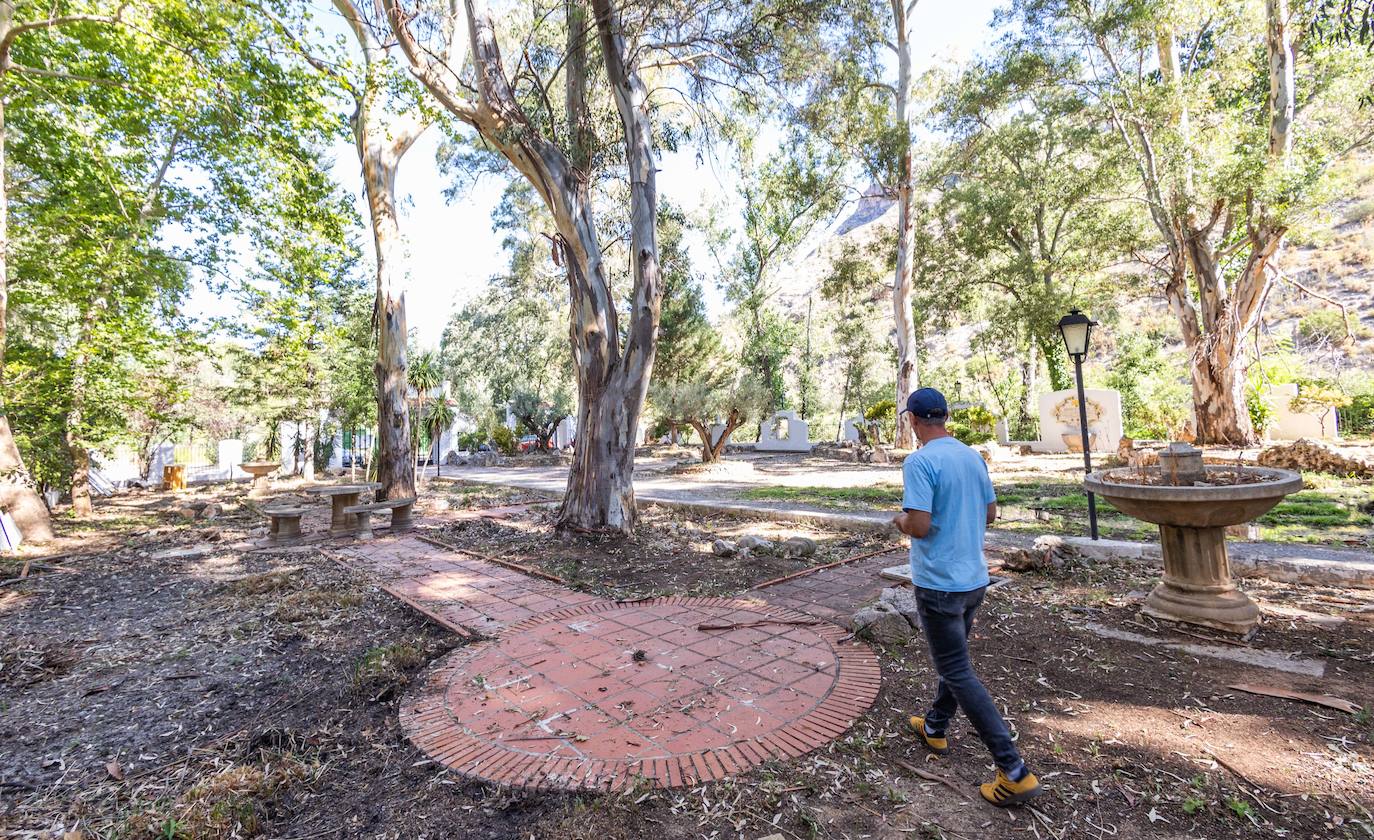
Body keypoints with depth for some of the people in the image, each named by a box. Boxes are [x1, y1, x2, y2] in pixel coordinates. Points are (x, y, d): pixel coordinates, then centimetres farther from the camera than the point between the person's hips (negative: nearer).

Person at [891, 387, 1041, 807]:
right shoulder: (973, 457, 3)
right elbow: (990, 513, 12)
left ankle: (1014, 772, 6)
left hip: (939, 583, -8)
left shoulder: (919, 462, -21)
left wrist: (900, 521, -5)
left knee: (958, 674, 3)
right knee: (954, 658, 23)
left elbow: (919, 526, -25)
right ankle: (935, 728, 41)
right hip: (974, 578, 9)